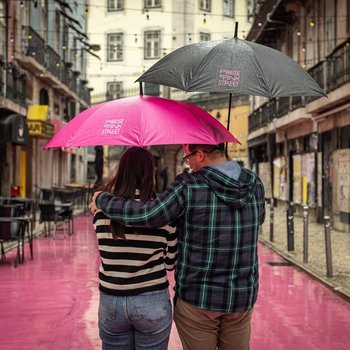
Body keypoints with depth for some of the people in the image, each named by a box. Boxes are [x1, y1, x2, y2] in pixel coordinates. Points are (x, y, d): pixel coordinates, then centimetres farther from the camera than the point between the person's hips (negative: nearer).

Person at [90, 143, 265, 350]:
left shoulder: (188, 187, -17)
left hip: (197, 297, -4)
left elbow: (146, 216, -23)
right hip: (242, 297, 4)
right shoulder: (255, 184, -3)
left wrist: (102, 200, -8)